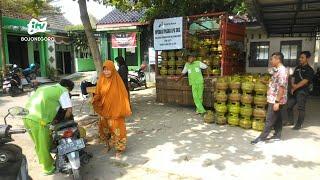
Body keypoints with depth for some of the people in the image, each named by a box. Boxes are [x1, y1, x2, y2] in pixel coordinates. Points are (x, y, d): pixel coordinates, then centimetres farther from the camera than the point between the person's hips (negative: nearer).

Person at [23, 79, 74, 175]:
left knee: (40, 144, 24)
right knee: (44, 146, 10)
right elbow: (69, 110, -1)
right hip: (38, 120, -8)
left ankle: (47, 162, 42)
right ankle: (48, 168, 27)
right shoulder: (63, 90, 3)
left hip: (27, 117, 8)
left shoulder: (46, 87, 26)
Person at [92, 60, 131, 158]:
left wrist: (124, 110, -12)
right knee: (105, 128, 15)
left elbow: (123, 95, -8)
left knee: (116, 129, 1)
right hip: (104, 110, 4)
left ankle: (119, 149, 17)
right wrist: (96, 100, -17)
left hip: (116, 110, -4)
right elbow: (98, 95, 6)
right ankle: (108, 145, 37)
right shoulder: (101, 81, 0)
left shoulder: (117, 81, -10)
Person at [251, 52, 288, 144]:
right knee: (277, 118, 16)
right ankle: (277, 135, 26)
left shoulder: (282, 71, -19)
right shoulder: (277, 70, 12)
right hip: (274, 99, 10)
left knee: (270, 120, -4)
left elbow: (282, 88, -24)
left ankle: (262, 137, 1)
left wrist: (277, 102, -25)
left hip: (275, 100, -10)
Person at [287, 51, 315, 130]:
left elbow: (304, 81, -16)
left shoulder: (309, 70, -8)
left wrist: (294, 88, -14)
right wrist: (292, 85, -7)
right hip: (294, 90, 7)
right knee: (289, 105, 10)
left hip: (302, 91, -7)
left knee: (301, 108, -1)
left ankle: (299, 125, 8)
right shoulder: (297, 68, 13)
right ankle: (290, 121, 25)